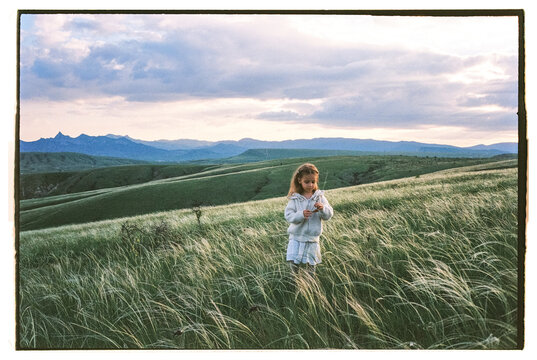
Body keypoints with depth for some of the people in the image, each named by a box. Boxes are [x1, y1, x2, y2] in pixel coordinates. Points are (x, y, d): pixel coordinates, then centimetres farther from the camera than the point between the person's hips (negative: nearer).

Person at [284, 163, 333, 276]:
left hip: (312, 238, 1)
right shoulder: (295, 199, -6)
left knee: (311, 264, 13)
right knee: (293, 262, -2)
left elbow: (329, 215, -2)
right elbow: (288, 215, -12)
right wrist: (301, 215, -29)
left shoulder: (320, 197, -1)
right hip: (296, 237, -1)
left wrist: (322, 208, -23)